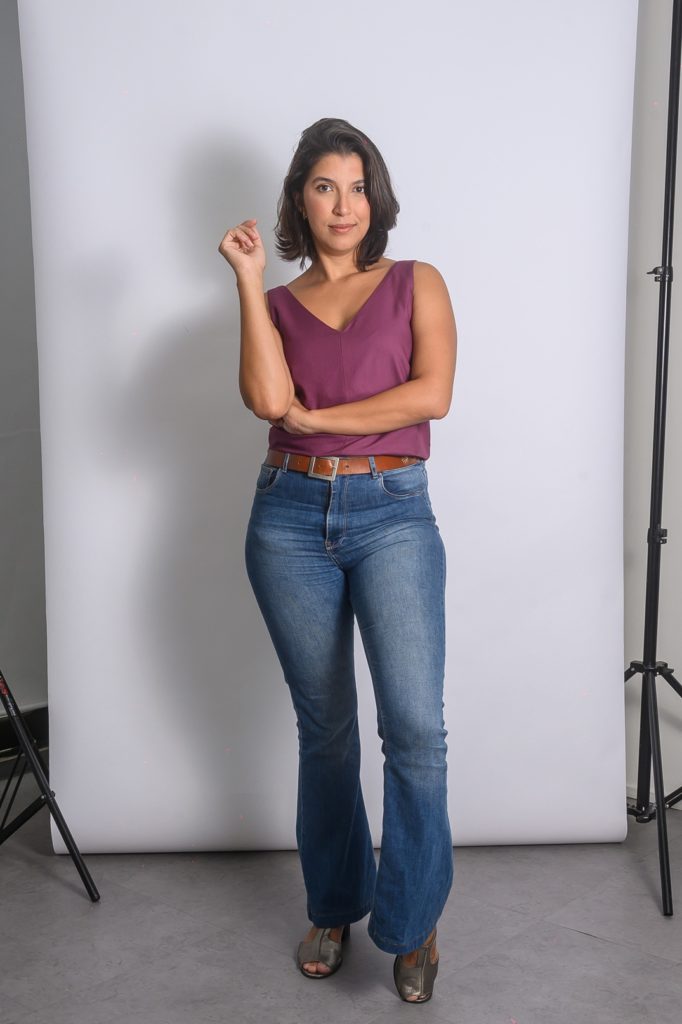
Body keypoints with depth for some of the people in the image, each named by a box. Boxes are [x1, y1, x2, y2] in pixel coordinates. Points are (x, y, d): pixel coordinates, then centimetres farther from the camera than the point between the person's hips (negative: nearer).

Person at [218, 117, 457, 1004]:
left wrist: (314, 416, -7)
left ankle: (412, 921, 4)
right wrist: (249, 278, -6)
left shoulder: (416, 283, 8)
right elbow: (268, 398, -10)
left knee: (415, 724, -15)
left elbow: (432, 394, -8)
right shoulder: (276, 304, 11)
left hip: (393, 514, -2)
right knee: (324, 726, 9)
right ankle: (334, 906, 27)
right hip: (291, 517, 2)